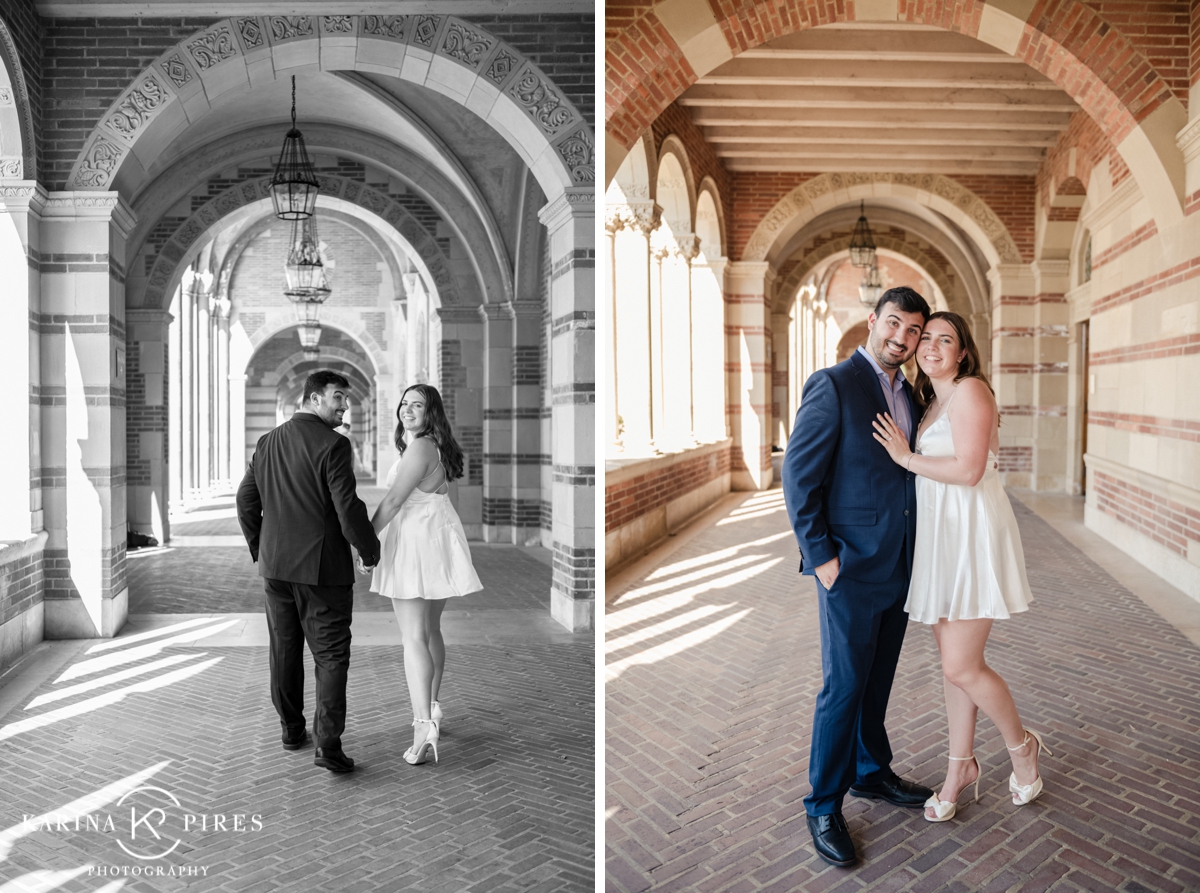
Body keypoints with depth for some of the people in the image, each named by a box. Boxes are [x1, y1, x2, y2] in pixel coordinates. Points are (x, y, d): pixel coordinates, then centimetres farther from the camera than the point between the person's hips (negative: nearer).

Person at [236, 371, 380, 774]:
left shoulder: (266, 442, 7)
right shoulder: (332, 444, -14)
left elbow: (246, 501, 10)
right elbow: (348, 508, -18)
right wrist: (369, 549, -3)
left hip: (275, 565, 6)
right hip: (322, 567, -6)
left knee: (284, 651, 18)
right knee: (330, 656, 2)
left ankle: (291, 730, 30)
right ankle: (328, 744, 0)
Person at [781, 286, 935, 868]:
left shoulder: (907, 394, 12)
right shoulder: (833, 385, -12)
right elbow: (798, 475, -16)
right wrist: (821, 556, -17)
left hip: (898, 567, 7)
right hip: (851, 567, -7)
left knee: (877, 681, 20)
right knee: (844, 687, 1)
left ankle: (871, 773, 39)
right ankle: (823, 807, 17)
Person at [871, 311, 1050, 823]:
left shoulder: (969, 390, -10)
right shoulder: (931, 400, 17)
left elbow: (969, 470, -19)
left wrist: (906, 458, -12)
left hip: (971, 534, -8)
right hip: (939, 536, 9)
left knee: (961, 666, -6)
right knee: (953, 660, 13)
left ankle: (1021, 746, 21)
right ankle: (961, 766, 25)